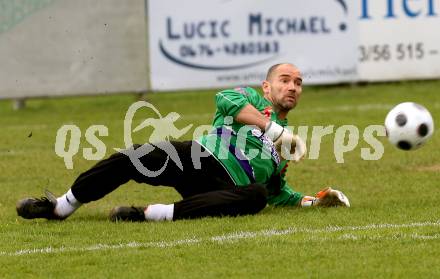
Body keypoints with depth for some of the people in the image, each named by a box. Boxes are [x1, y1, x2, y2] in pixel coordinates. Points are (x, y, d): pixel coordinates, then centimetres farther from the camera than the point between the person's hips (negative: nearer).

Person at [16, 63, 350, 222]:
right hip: (201, 158, -2)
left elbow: (278, 192, 32)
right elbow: (225, 99, -8)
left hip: (225, 189, 2)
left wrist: (312, 200, 14)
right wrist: (273, 128, -15)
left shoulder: (285, 145, 30)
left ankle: (154, 214, -40)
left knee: (255, 197, -34)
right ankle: (61, 207, -10)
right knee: (134, 157, -26)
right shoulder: (251, 98, 16)